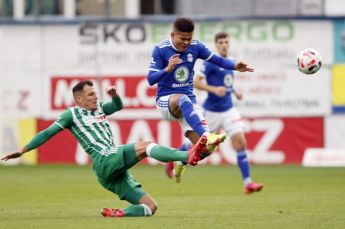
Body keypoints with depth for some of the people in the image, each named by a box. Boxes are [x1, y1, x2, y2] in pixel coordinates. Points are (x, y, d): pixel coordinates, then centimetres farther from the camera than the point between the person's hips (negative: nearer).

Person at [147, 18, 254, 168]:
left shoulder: (195, 47, 0)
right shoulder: (160, 50, -10)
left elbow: (218, 60, 1)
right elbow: (151, 80, -15)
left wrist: (235, 66, -19)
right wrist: (168, 69, -33)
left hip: (188, 101, 4)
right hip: (165, 100, -4)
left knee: (205, 149, -11)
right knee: (183, 100, -42)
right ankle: (206, 136, -59)